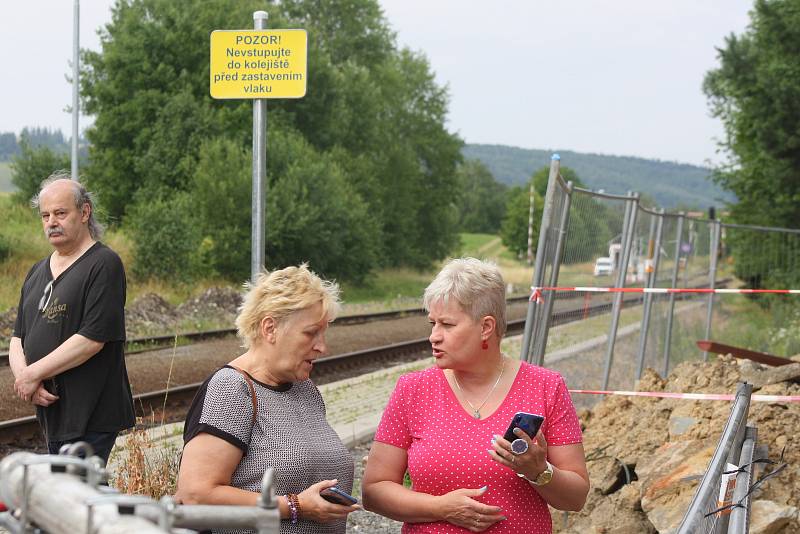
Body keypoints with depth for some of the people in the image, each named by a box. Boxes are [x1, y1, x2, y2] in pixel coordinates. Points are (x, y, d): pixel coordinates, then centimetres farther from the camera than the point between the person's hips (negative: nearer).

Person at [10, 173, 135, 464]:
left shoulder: (104, 264, -8)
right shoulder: (38, 272, 18)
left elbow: (92, 339, -16)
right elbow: (17, 339, 17)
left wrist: (33, 374, -11)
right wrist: (22, 375, -5)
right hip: (52, 415, 8)